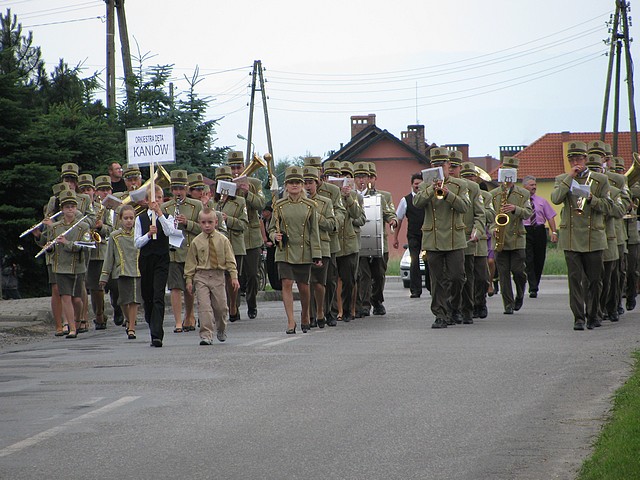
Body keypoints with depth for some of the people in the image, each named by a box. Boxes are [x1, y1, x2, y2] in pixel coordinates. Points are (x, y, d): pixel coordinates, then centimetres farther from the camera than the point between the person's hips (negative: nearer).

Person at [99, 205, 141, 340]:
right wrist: (104, 276, 7)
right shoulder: (115, 236, 6)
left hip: (138, 271, 0)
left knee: (134, 300, -8)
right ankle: (128, 320, 31)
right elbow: (109, 257, 9)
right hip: (121, 271, 0)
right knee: (124, 300, 4)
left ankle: (131, 328, -3)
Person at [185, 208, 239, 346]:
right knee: (204, 306, -10)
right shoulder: (196, 242, 2)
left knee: (221, 306, 6)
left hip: (218, 276, 1)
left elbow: (230, 260, 6)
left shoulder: (223, 240, 3)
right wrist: (189, 280, 3)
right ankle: (206, 335, -10)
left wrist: (234, 277, -1)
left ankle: (221, 330, 32)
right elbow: (191, 262, 7)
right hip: (201, 276, -1)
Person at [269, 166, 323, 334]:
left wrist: (317, 255, -1)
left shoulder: (309, 206, 3)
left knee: (303, 287, 5)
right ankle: (290, 322, -9)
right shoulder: (279, 205, 3)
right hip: (285, 252, 0)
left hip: (304, 253, 0)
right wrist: (275, 236, -12)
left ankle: (305, 317, 30)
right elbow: (272, 228, 12)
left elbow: (314, 232, 3)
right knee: (287, 284, -10)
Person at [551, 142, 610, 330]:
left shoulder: (600, 180, 8)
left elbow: (606, 206, 5)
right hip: (571, 237, 0)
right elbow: (556, 199, -9)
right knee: (575, 278, -5)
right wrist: (570, 177, -10)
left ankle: (592, 315, 17)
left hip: (593, 237, 0)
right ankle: (579, 317, -5)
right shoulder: (562, 180, 10)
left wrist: (592, 199, -14)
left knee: (594, 279, 3)